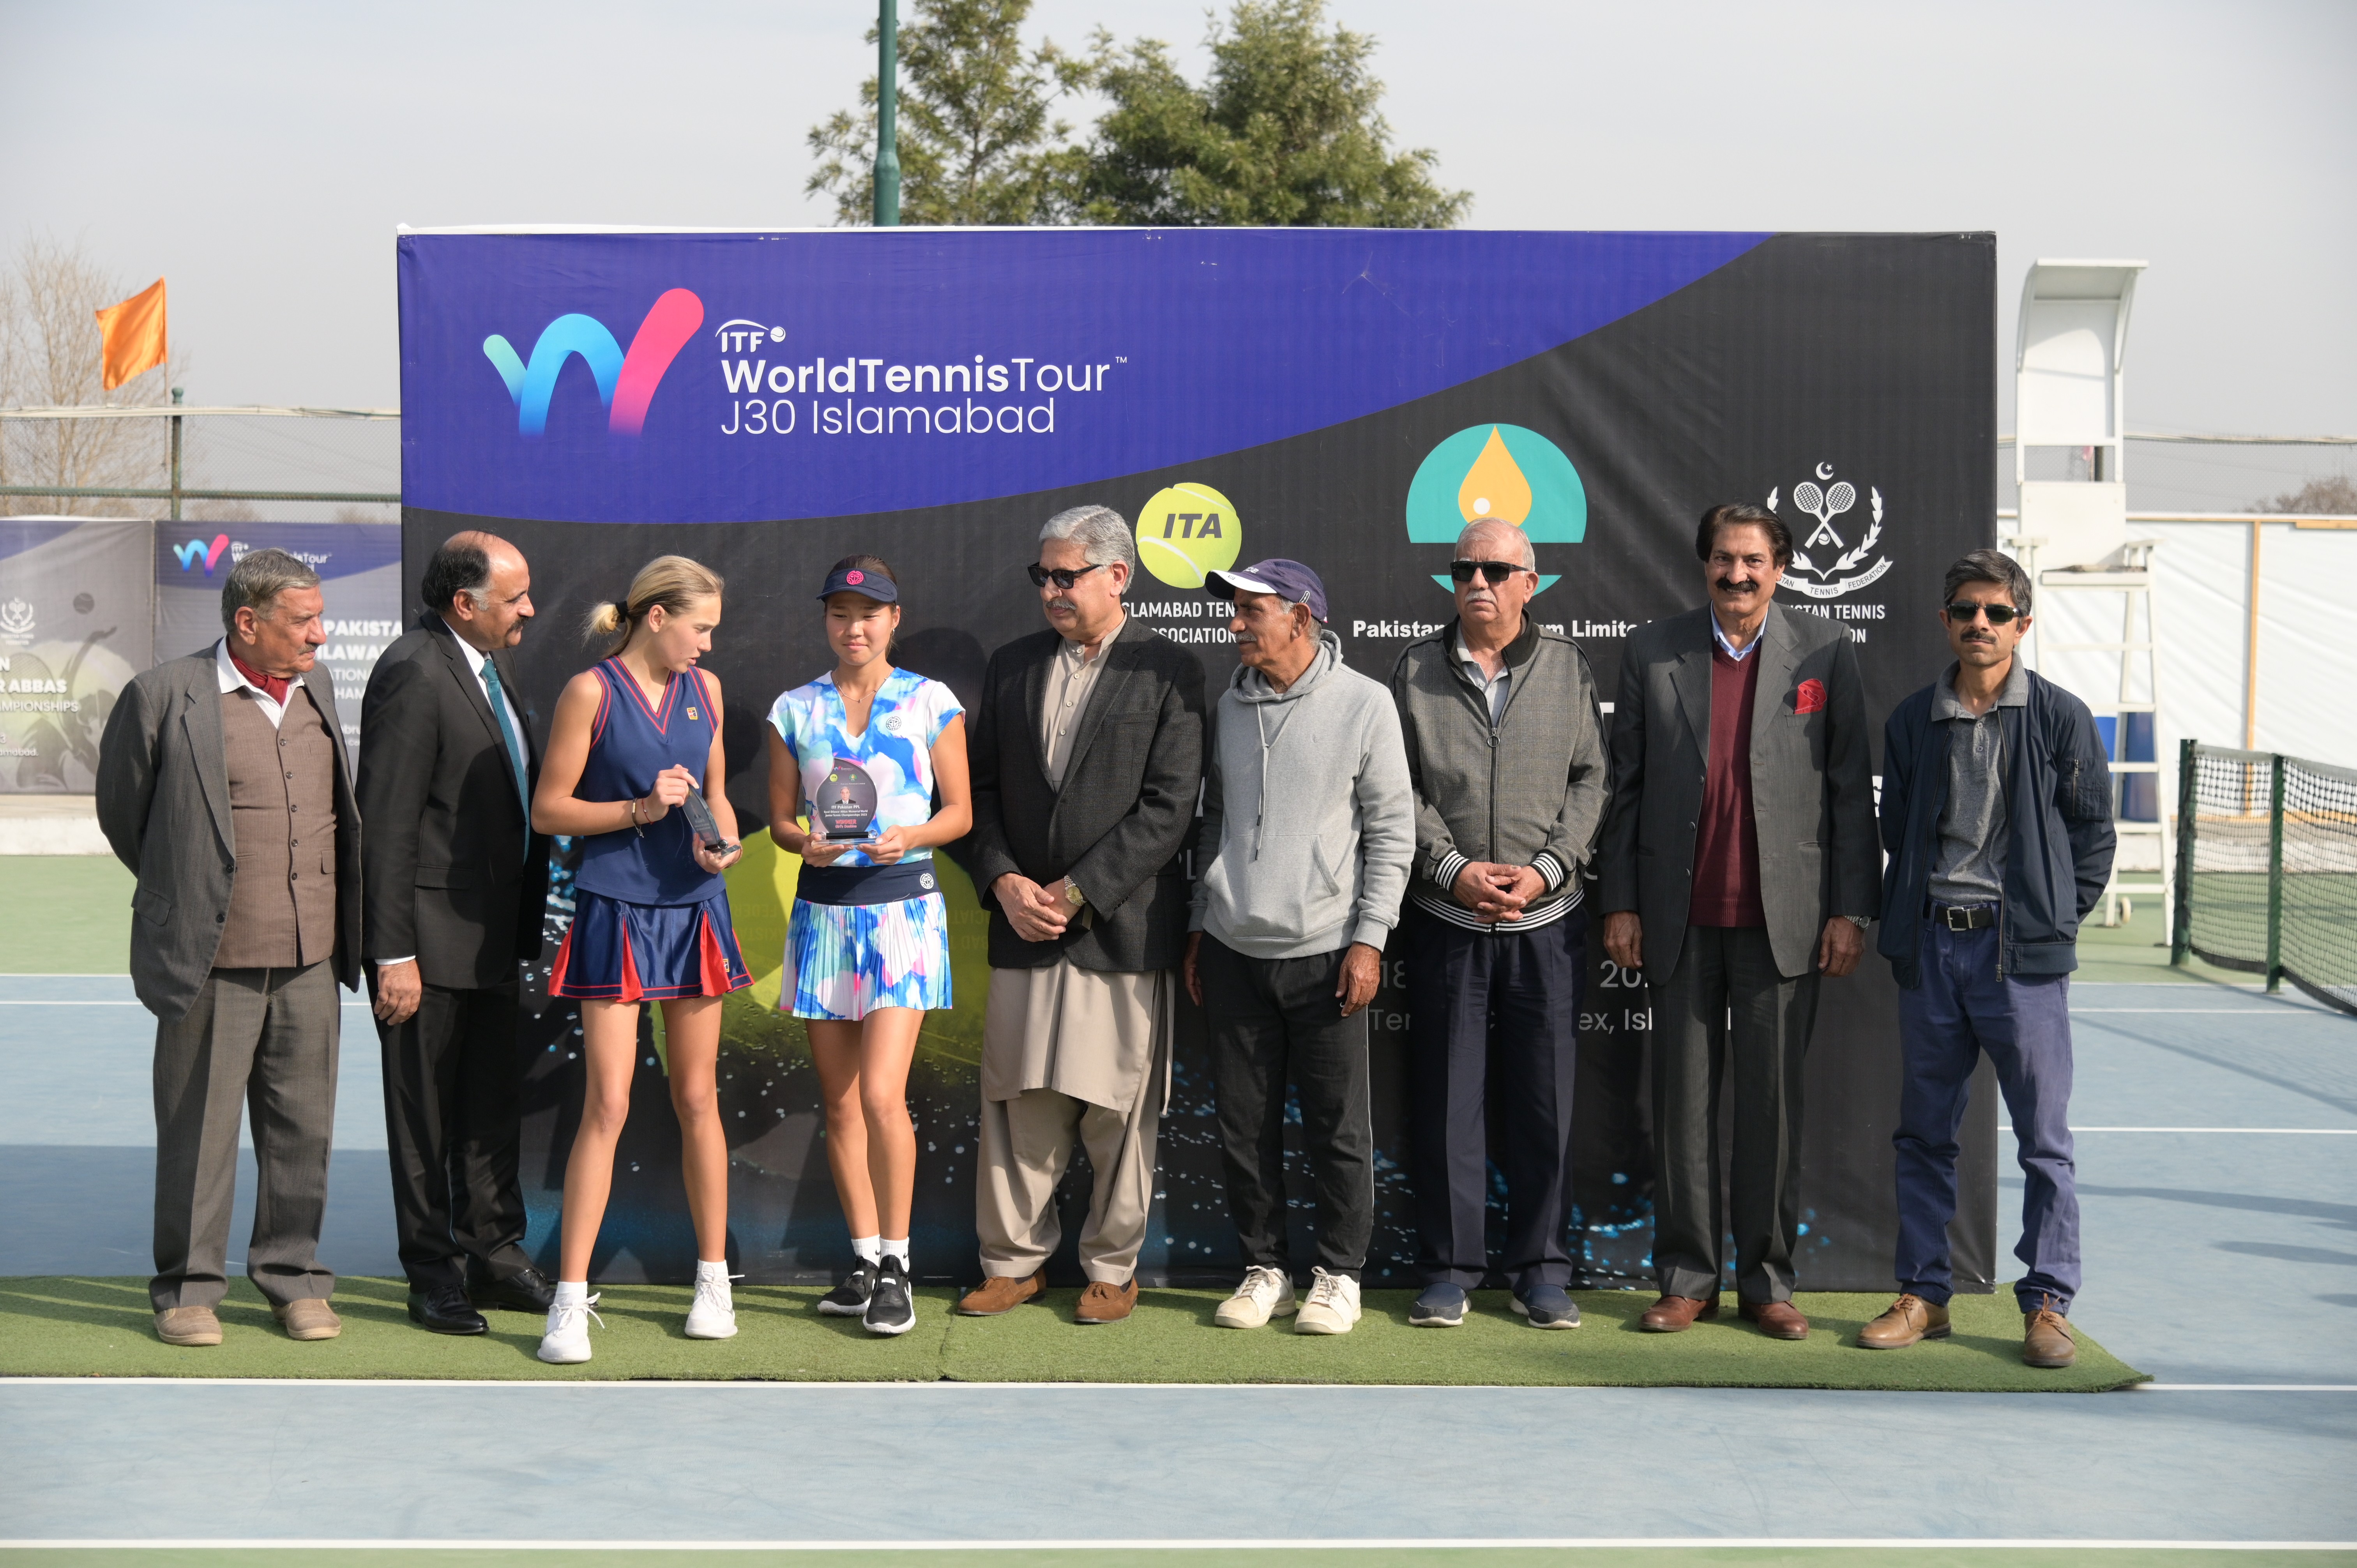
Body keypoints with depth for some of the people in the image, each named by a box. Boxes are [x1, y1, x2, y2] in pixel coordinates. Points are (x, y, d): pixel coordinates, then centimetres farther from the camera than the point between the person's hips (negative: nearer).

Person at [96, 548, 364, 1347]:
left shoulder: (318, 693, 11)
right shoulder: (164, 695, -7)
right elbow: (122, 811, 4)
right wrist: (181, 898, 12)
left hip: (311, 954, 5)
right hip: (212, 959, -5)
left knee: (303, 1124, 9)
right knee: (199, 1127, 4)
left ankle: (293, 1276, 21)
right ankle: (188, 1288, 16)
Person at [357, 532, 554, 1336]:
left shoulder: (491, 666, 12)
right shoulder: (414, 672, -17)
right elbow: (386, 824, -19)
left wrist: (527, 921, 18)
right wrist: (394, 953, -20)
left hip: (493, 935, 9)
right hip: (430, 937, -9)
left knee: (495, 1105, 15)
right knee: (425, 1113, 4)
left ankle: (495, 1254, 26)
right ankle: (432, 1273, 15)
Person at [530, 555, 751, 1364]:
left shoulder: (704, 690, 10)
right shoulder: (591, 692, -6)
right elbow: (547, 810, -6)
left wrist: (723, 841, 0)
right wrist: (640, 810, -16)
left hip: (694, 908, 5)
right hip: (615, 911, -5)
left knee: (697, 1097, 11)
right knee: (608, 1104, -8)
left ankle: (714, 1280, 21)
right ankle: (571, 1299, -2)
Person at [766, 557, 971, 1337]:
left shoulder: (931, 703, 2)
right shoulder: (794, 710, 7)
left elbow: (960, 812, 4)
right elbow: (780, 817, 9)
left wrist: (906, 837, -14)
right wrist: (806, 844, -12)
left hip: (903, 903, -3)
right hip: (823, 907, 3)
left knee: (881, 1096, -13)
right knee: (839, 1102, 7)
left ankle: (896, 1265, 1)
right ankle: (866, 1259, 19)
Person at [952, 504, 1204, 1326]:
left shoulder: (1168, 671, -3)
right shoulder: (1012, 666, 12)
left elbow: (1168, 808, -10)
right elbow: (982, 789, 11)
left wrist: (1076, 894, -13)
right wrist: (1004, 882, -5)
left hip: (1122, 928, -4)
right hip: (1024, 923, 4)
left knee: (1118, 1110, 4)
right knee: (1019, 1103, 7)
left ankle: (1112, 1266, 18)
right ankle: (1015, 1260, 19)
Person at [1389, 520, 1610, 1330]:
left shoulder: (1567, 666, 6)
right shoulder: (1417, 668, 6)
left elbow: (1590, 781, 3)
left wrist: (1546, 870, -10)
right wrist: (1453, 869, -11)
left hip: (1547, 920, 0)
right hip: (1444, 920, 0)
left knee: (1544, 1098, 5)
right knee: (1445, 1096, 4)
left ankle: (1541, 1268, 16)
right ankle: (1450, 1268, 13)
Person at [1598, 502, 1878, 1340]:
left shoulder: (1825, 650, 3)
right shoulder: (1653, 651, 6)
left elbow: (1851, 789, 3)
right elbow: (1625, 786, 8)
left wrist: (1850, 909, -2)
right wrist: (1618, 903, 3)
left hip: (1782, 920, -1)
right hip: (1681, 920, 1)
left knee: (1773, 1102, 4)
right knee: (1684, 1099, 6)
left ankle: (1768, 1279, 15)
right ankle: (1687, 1278, 15)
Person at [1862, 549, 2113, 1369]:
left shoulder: (2061, 718, 0)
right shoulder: (1912, 721, 8)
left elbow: (2094, 832, 5)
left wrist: (2053, 919, 0)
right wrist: (1906, 918, 7)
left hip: (2021, 950, -3)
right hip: (1930, 944, 3)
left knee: (2044, 1138, 0)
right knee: (1924, 1132, 9)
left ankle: (2048, 1304, 9)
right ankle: (1924, 1295, 18)